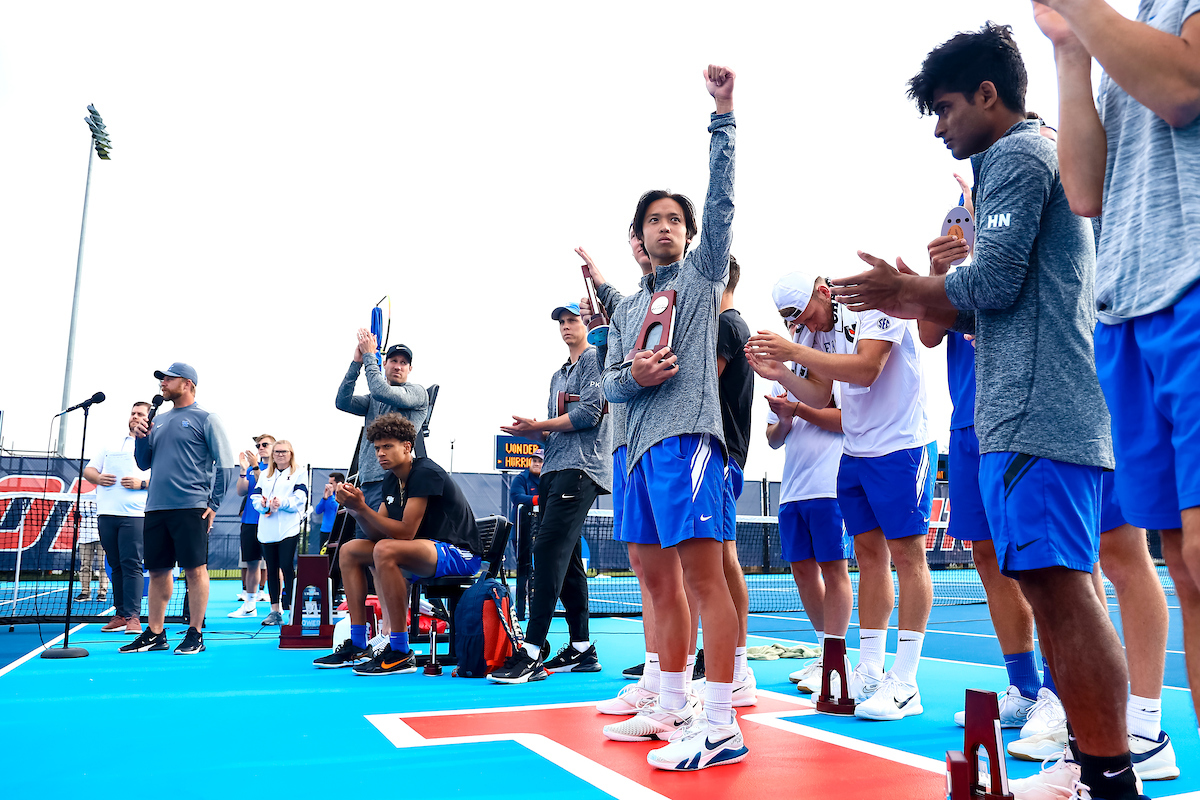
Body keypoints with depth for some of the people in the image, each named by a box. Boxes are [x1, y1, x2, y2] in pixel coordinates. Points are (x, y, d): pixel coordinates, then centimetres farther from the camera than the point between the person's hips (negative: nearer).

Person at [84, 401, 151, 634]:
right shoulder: (112, 446, 24)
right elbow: (88, 470, 23)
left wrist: (143, 483, -17)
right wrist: (98, 478, 1)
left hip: (134, 514, -5)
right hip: (106, 513, 6)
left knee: (131, 565, -10)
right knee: (116, 566, 8)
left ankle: (132, 616, -9)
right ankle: (120, 615, 12)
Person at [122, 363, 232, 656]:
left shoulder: (205, 419, -1)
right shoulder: (158, 421, 18)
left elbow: (223, 464, -5)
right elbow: (144, 464, 22)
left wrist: (213, 504, -9)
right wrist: (140, 438, 3)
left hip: (190, 508, -6)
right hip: (156, 507, 6)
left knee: (195, 569, -4)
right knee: (157, 571, 10)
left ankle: (195, 634, 4)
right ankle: (154, 634, 19)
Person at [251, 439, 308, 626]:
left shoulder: (299, 474, 6)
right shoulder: (265, 475, 21)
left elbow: (300, 499, -5)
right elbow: (255, 496, 12)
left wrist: (281, 503, -22)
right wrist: (263, 504, -11)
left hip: (289, 529, -5)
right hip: (267, 531, 5)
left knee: (287, 567, -11)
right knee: (271, 569, 7)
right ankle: (275, 611, 13)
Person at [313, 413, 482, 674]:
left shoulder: (425, 473, -17)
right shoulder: (392, 481, 11)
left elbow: (406, 532, -23)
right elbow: (377, 533, 8)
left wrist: (362, 508, -22)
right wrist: (357, 509, -9)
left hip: (459, 554, -10)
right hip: (429, 550, 10)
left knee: (385, 551, -34)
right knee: (350, 550, 8)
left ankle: (400, 653, -25)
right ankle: (357, 646, 7)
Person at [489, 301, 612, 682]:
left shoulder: (595, 358, 0)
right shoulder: (559, 375, 27)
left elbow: (589, 413, -12)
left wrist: (538, 426, -6)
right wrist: (535, 432, 2)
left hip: (580, 469, -9)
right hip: (555, 470, 9)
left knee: (549, 551, -18)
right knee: (566, 558, 7)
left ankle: (532, 652, -20)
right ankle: (581, 648, 13)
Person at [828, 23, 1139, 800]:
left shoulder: (1017, 155, -2)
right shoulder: (1051, 157, 29)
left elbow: (995, 280, -14)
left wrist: (903, 289, 0)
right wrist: (915, 299, 19)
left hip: (1035, 413, -10)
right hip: (1058, 410, 10)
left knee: (1059, 586, -12)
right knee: (1059, 588, 9)